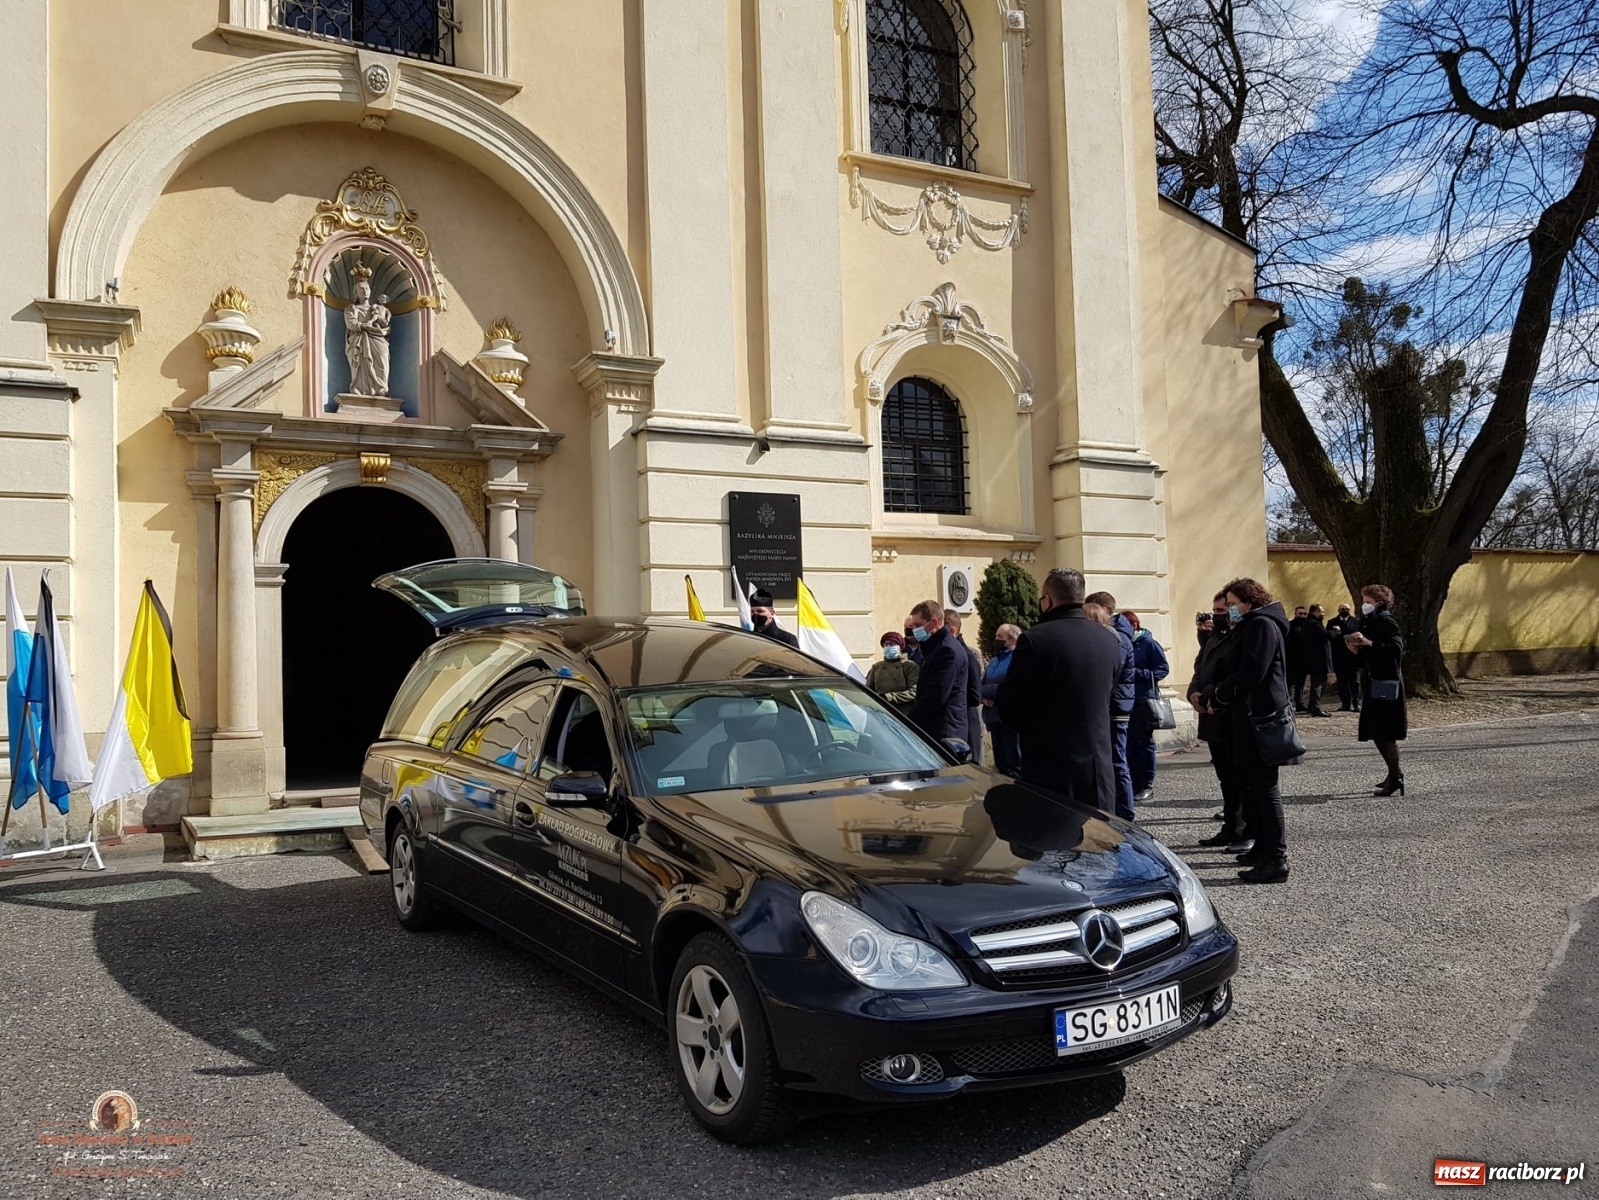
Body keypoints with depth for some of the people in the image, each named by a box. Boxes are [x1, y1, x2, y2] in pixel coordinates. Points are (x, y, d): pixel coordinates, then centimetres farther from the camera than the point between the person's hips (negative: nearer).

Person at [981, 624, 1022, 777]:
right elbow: (983, 686, 20)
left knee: (1014, 768, -3)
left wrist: (986, 691, -11)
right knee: (1001, 766, 14)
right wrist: (984, 696, -3)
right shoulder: (994, 661, 19)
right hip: (995, 720, 9)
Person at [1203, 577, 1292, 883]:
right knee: (1247, 781, 16)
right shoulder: (1247, 627, 21)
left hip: (1259, 716, -11)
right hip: (1246, 715, 11)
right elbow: (1230, 669, 18)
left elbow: (1251, 673, -20)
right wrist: (1212, 696, 2)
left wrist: (1217, 696, -9)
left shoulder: (1261, 625, -12)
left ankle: (1276, 859, -5)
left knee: (1263, 785, -8)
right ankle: (1264, 847, 26)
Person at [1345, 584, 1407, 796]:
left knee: (1385, 733, -9)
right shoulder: (1370, 622, 18)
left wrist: (1368, 642, -26)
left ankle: (1395, 777, -6)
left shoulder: (1386, 622, -9)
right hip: (1373, 683, 9)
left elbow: (1396, 649, -22)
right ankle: (1394, 775, 19)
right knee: (1378, 733, 11)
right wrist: (1357, 649, 3)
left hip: (1385, 684, -9)